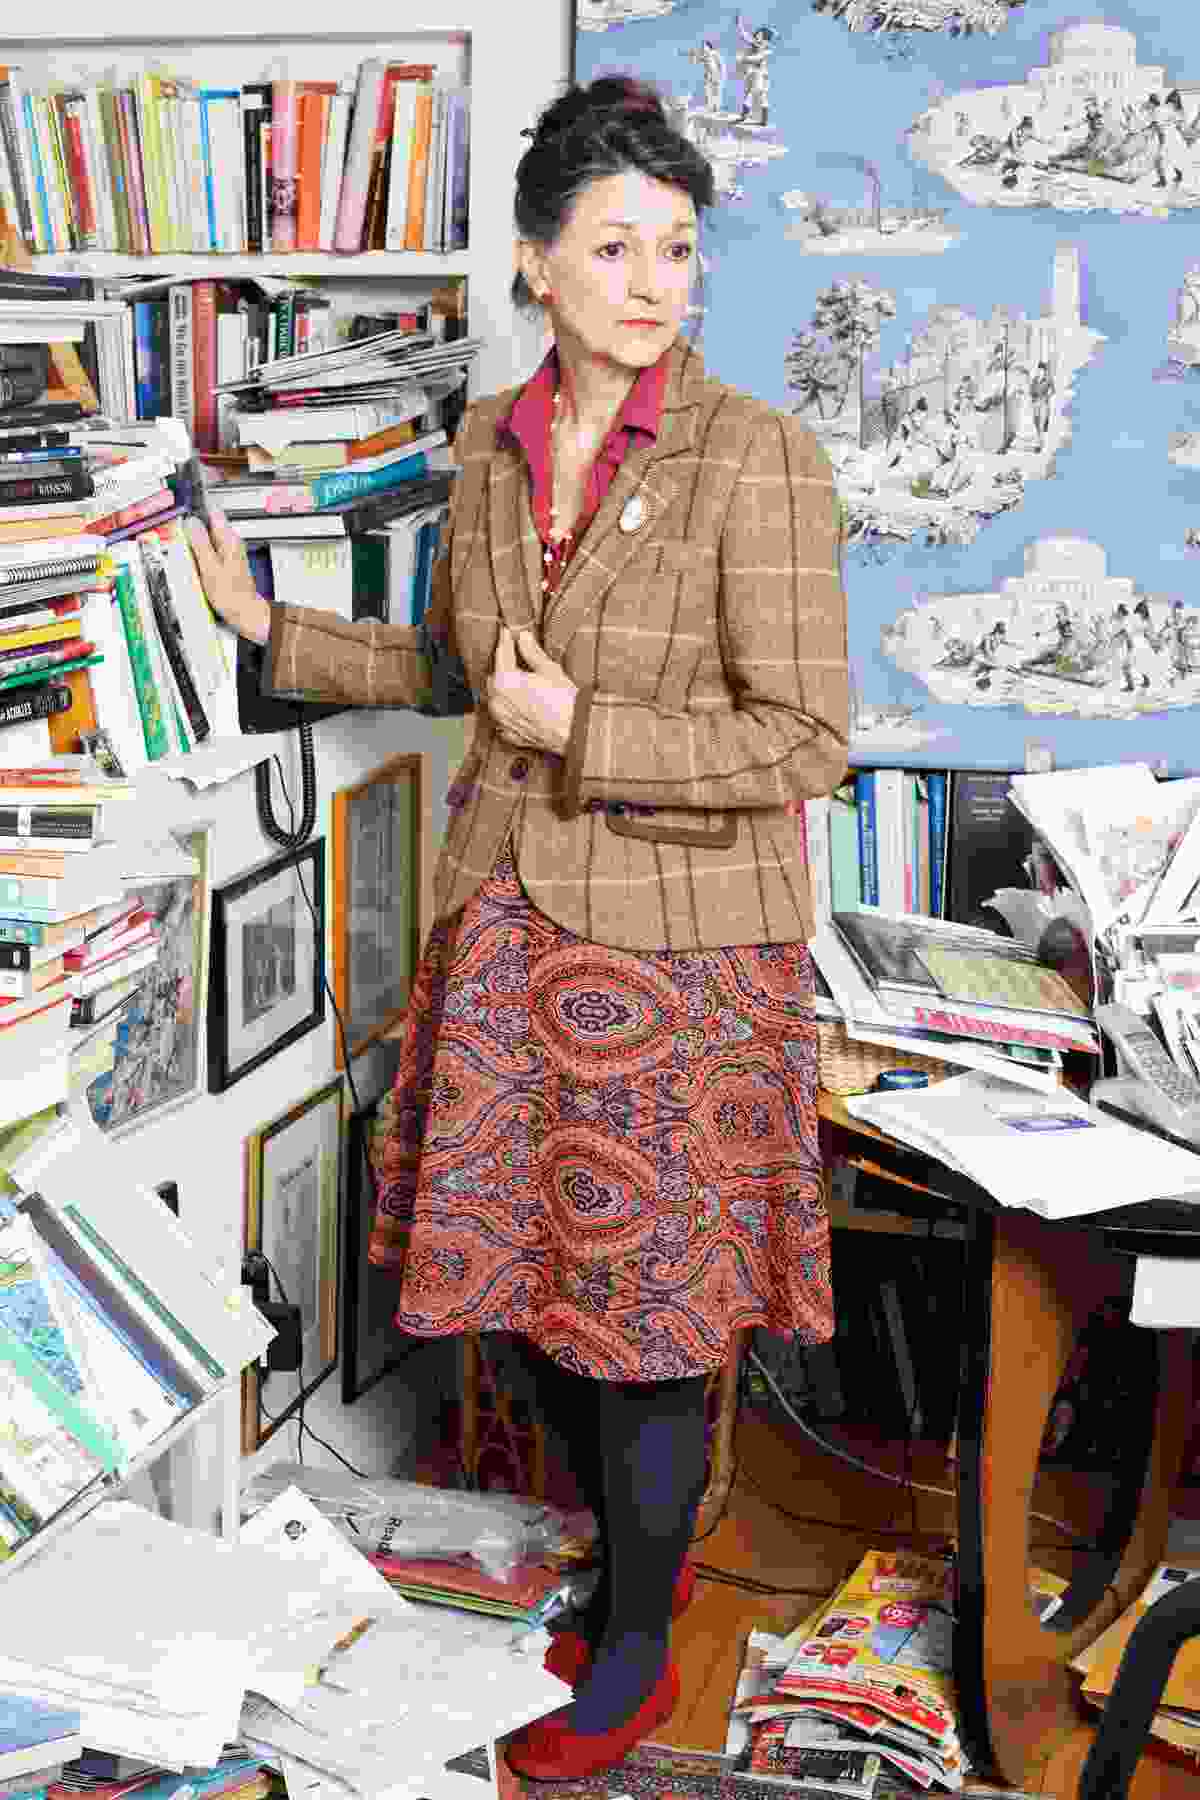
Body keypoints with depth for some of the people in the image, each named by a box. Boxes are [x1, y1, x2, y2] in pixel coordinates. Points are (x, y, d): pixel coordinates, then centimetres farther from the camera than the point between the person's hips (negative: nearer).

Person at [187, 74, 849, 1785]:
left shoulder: (755, 456, -15)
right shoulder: (492, 444, 4)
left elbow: (804, 742, -17)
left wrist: (579, 729, -18)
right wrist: (275, 628, 11)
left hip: (676, 939, -6)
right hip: (511, 920, 6)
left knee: (644, 1309, 5)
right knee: (535, 1271, 16)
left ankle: (635, 1656, 25)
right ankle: (631, 1550, 40)